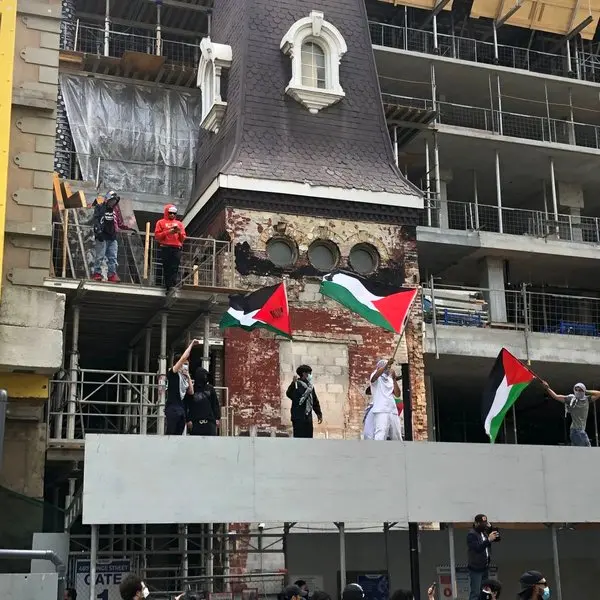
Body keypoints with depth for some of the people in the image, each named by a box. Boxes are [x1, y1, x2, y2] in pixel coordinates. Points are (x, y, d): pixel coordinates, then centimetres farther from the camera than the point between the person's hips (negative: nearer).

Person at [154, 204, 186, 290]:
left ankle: (172, 286, -13)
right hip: (165, 248, -2)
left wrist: (180, 232, -3)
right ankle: (168, 287, -7)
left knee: (174, 269, -8)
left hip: (177, 249, 2)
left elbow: (183, 238, 18)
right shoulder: (161, 222, 12)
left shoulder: (179, 224, 21)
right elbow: (157, 236, 1)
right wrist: (168, 232, -10)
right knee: (167, 268, -6)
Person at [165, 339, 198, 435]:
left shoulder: (184, 378, 18)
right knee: (170, 434, -11)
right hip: (172, 408, -8)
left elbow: (191, 392, 14)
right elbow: (183, 358, -13)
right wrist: (191, 345, -5)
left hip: (182, 409, 8)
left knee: (178, 435, 7)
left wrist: (188, 377, 13)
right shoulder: (172, 374, -4)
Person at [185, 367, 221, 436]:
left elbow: (216, 404, 11)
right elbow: (186, 406, 0)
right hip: (195, 422, -1)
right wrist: (188, 420, -7)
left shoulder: (210, 388, 10)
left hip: (209, 420, 2)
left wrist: (217, 418, 4)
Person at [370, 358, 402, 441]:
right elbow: (375, 375, -21)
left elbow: (398, 394, 11)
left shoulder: (390, 380, 21)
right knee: (380, 437, -20)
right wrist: (387, 364, -31)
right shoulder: (377, 378, 6)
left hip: (393, 411, 7)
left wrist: (394, 379, 5)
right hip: (381, 411, -7)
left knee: (397, 438, 10)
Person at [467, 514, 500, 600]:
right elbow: (478, 548, -26)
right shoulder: (471, 535, -14)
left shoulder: (484, 532, 10)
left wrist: (491, 528, -5)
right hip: (476, 568, -8)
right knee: (475, 593, -8)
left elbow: (497, 538, 8)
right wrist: (489, 539, -33)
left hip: (485, 567, 8)